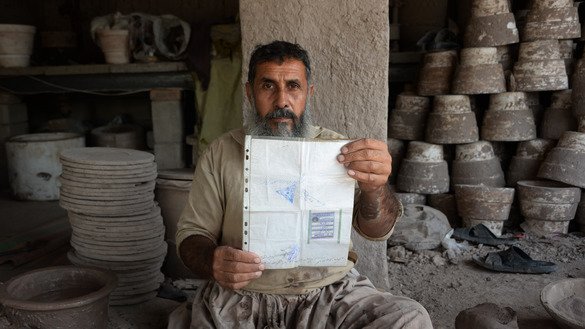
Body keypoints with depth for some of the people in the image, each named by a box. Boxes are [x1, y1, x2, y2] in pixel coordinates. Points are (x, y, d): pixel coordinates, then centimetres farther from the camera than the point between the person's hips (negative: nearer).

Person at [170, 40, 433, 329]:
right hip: (241, 296, 0)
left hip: (330, 291, 1)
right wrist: (212, 262, -21)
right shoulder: (220, 153, 2)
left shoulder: (335, 149, 1)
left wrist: (374, 189, -32)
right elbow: (192, 232, 3)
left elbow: (377, 230, -8)